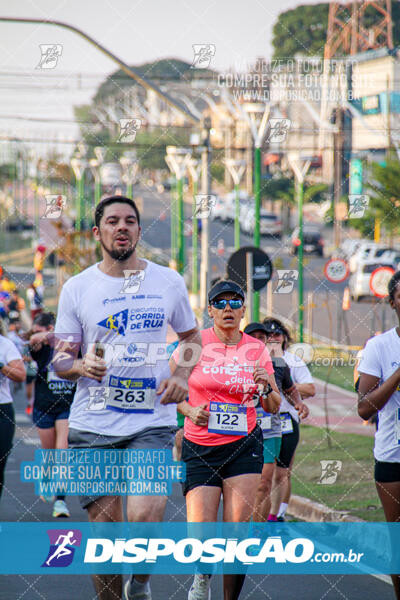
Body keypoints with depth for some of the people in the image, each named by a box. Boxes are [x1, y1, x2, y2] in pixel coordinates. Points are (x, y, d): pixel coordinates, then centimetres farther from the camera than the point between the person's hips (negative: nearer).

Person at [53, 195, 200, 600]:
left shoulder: (168, 282, 6)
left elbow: (191, 336, 20)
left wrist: (181, 376, 0)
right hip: (92, 426, 1)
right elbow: (60, 359, 6)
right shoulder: (77, 288, 3)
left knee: (144, 516, -20)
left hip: (152, 421, -1)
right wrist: (81, 366, -18)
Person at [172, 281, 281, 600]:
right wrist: (189, 410, -11)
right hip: (199, 447, -1)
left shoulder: (256, 349, 4)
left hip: (244, 445, 1)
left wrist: (267, 388, -14)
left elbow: (273, 407, 7)